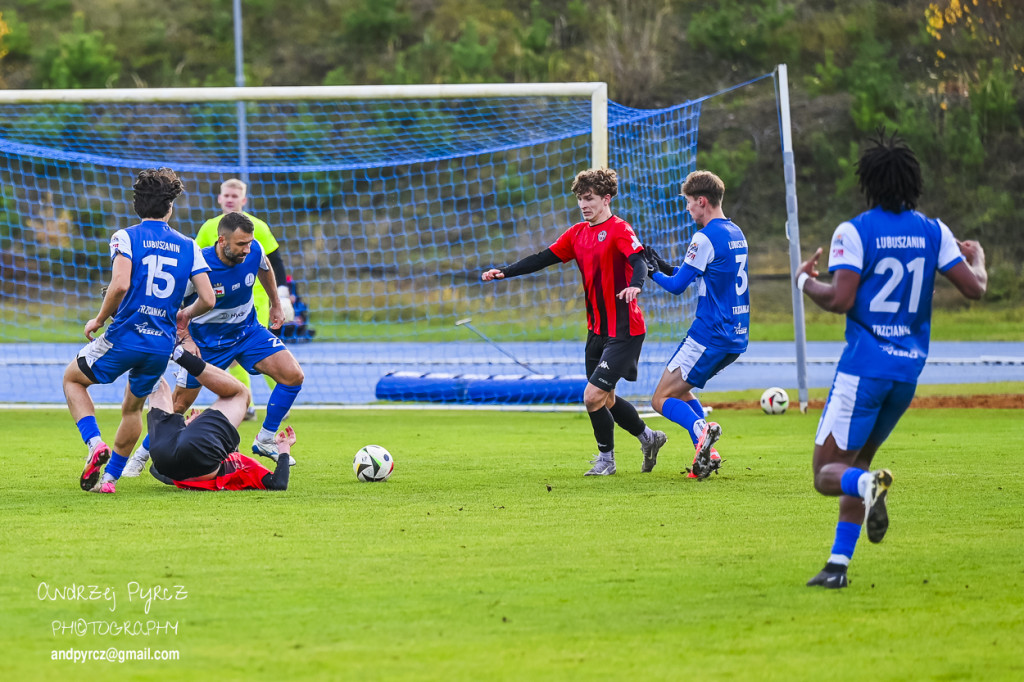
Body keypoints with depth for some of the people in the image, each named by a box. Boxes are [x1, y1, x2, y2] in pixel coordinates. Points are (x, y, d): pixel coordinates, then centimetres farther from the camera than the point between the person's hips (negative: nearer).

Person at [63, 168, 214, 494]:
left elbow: (120, 284, -20)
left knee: (72, 378, 20)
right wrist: (184, 315, 23)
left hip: (125, 335, -4)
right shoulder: (187, 246, 6)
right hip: (163, 344, 4)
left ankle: (95, 444, -1)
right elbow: (207, 299, 1)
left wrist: (99, 319, -5)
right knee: (133, 408, 25)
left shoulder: (126, 237, -4)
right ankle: (109, 477, 23)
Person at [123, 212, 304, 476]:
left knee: (293, 375, -14)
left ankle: (265, 441, 1)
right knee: (179, 405, 2)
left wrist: (276, 304, 18)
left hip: (247, 331, 4)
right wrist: (186, 340, -27)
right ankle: (143, 452, 26)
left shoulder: (254, 251, -19)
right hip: (206, 340, -4)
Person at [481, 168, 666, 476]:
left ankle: (606, 458, 8)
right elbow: (543, 259, 13)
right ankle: (648, 437, 34)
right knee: (605, 399, 14)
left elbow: (639, 262, -28)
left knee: (593, 396, -12)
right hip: (598, 330, 8)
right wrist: (504, 272, 3)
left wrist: (635, 285, -49)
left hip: (623, 331, -8)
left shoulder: (619, 230, -12)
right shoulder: (578, 233, 12)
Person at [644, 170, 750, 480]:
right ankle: (707, 453, 8)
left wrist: (652, 273, 9)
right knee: (679, 389, 23)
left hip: (710, 335, -9)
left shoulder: (706, 238, -14)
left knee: (661, 400, -5)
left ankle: (702, 430, -31)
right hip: (736, 337, 9)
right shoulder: (736, 234, 15)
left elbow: (678, 286, -10)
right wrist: (665, 267, 20)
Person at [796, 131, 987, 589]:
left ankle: (869, 485, -34)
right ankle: (838, 564, 10)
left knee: (827, 473, 1)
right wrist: (978, 260, 24)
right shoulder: (934, 233, 3)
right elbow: (974, 288, 2)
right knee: (855, 464, 19)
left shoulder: (854, 232, -9)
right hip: (909, 370, 5)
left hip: (863, 366, -5)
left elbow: (840, 299, -17)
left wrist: (805, 281, 3)